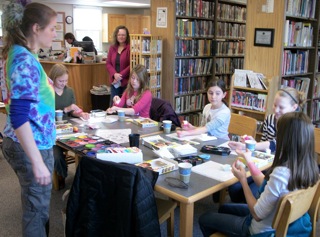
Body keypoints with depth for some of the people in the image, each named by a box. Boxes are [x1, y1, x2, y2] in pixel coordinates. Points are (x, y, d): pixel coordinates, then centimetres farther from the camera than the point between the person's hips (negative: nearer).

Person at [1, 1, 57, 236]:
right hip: (32, 146, -10)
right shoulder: (25, 61, -22)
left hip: (27, 142, 10)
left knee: (36, 206, 23)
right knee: (37, 210, 7)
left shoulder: (19, 54, 8)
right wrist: (37, 162, -26)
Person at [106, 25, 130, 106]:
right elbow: (108, 63, 9)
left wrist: (121, 76, -15)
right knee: (113, 105, 6)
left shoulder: (130, 48, -7)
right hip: (114, 82, 5)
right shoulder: (112, 48, 12)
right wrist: (114, 74, -9)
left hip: (126, 82, -5)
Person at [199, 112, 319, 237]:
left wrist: (243, 179, -16)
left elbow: (258, 214, -25)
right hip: (280, 223, 8)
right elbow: (265, 185, 0)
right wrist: (249, 160, 8)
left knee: (204, 219, 13)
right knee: (224, 208, 30)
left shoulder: (280, 173, -37)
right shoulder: (306, 167, -11)